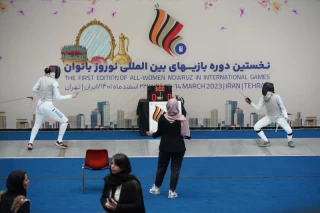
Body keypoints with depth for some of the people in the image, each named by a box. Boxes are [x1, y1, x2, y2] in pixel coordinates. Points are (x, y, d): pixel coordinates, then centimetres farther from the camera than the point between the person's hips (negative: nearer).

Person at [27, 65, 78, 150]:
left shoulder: (42, 78, 4)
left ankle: (30, 143, 15)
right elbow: (58, 97, -13)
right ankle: (59, 141, 8)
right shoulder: (54, 82, -14)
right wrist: (71, 96, -8)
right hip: (48, 106, -7)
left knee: (37, 125, 27)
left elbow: (34, 89, 11)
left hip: (40, 105, 7)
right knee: (64, 121, 6)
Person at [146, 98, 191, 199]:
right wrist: (189, 136, 13)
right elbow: (186, 134, -10)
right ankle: (172, 191, 5)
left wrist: (152, 134, 19)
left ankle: (156, 188, 28)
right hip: (178, 148, -2)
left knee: (161, 167, 17)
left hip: (165, 147, 2)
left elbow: (160, 132, -2)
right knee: (175, 169, 5)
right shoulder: (182, 119, -13)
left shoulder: (162, 118, -8)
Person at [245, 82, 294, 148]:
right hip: (269, 117, 3)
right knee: (256, 127, -13)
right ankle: (266, 142, 6)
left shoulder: (277, 97, -28)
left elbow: (283, 108, -20)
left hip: (279, 117, -3)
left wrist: (286, 116, -36)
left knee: (289, 130, -21)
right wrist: (250, 103, -31)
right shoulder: (263, 98, -16)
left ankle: (290, 141, 15)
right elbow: (257, 108, -16)